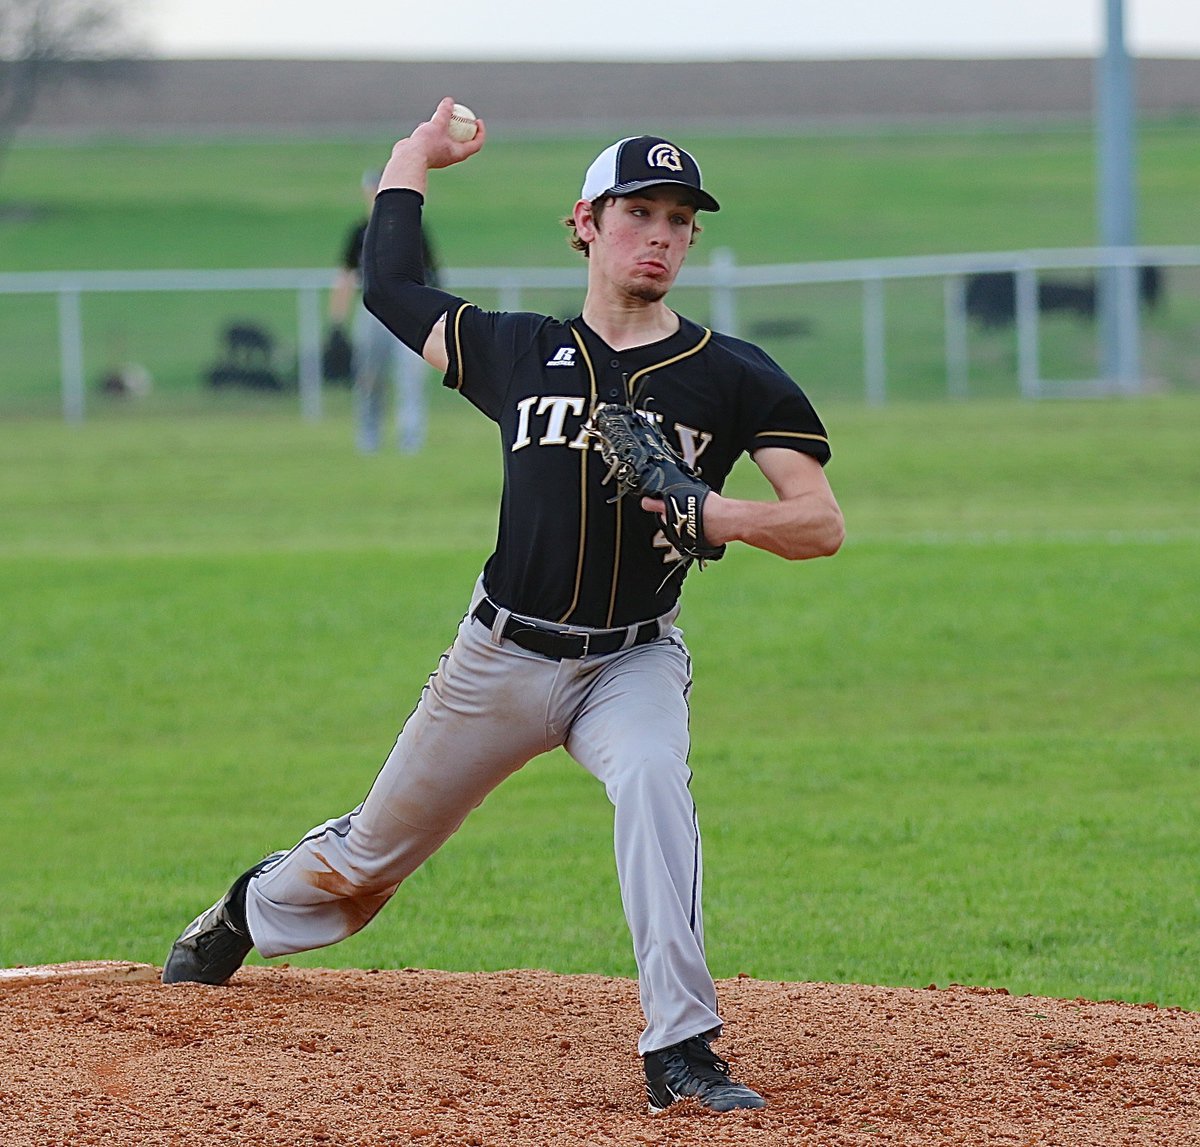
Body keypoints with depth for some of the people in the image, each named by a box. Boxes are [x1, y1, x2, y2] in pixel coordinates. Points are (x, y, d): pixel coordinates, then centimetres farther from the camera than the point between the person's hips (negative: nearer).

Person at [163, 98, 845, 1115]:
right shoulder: (521, 352, 3)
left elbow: (822, 524, -9)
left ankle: (680, 1052, -35)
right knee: (373, 853, 15)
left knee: (652, 780, -36)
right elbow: (388, 285, 16)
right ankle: (253, 912, 50)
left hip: (634, 662, -2)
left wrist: (718, 515, -25)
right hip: (504, 657, 2)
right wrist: (414, 158, 24)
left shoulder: (731, 377, -3)